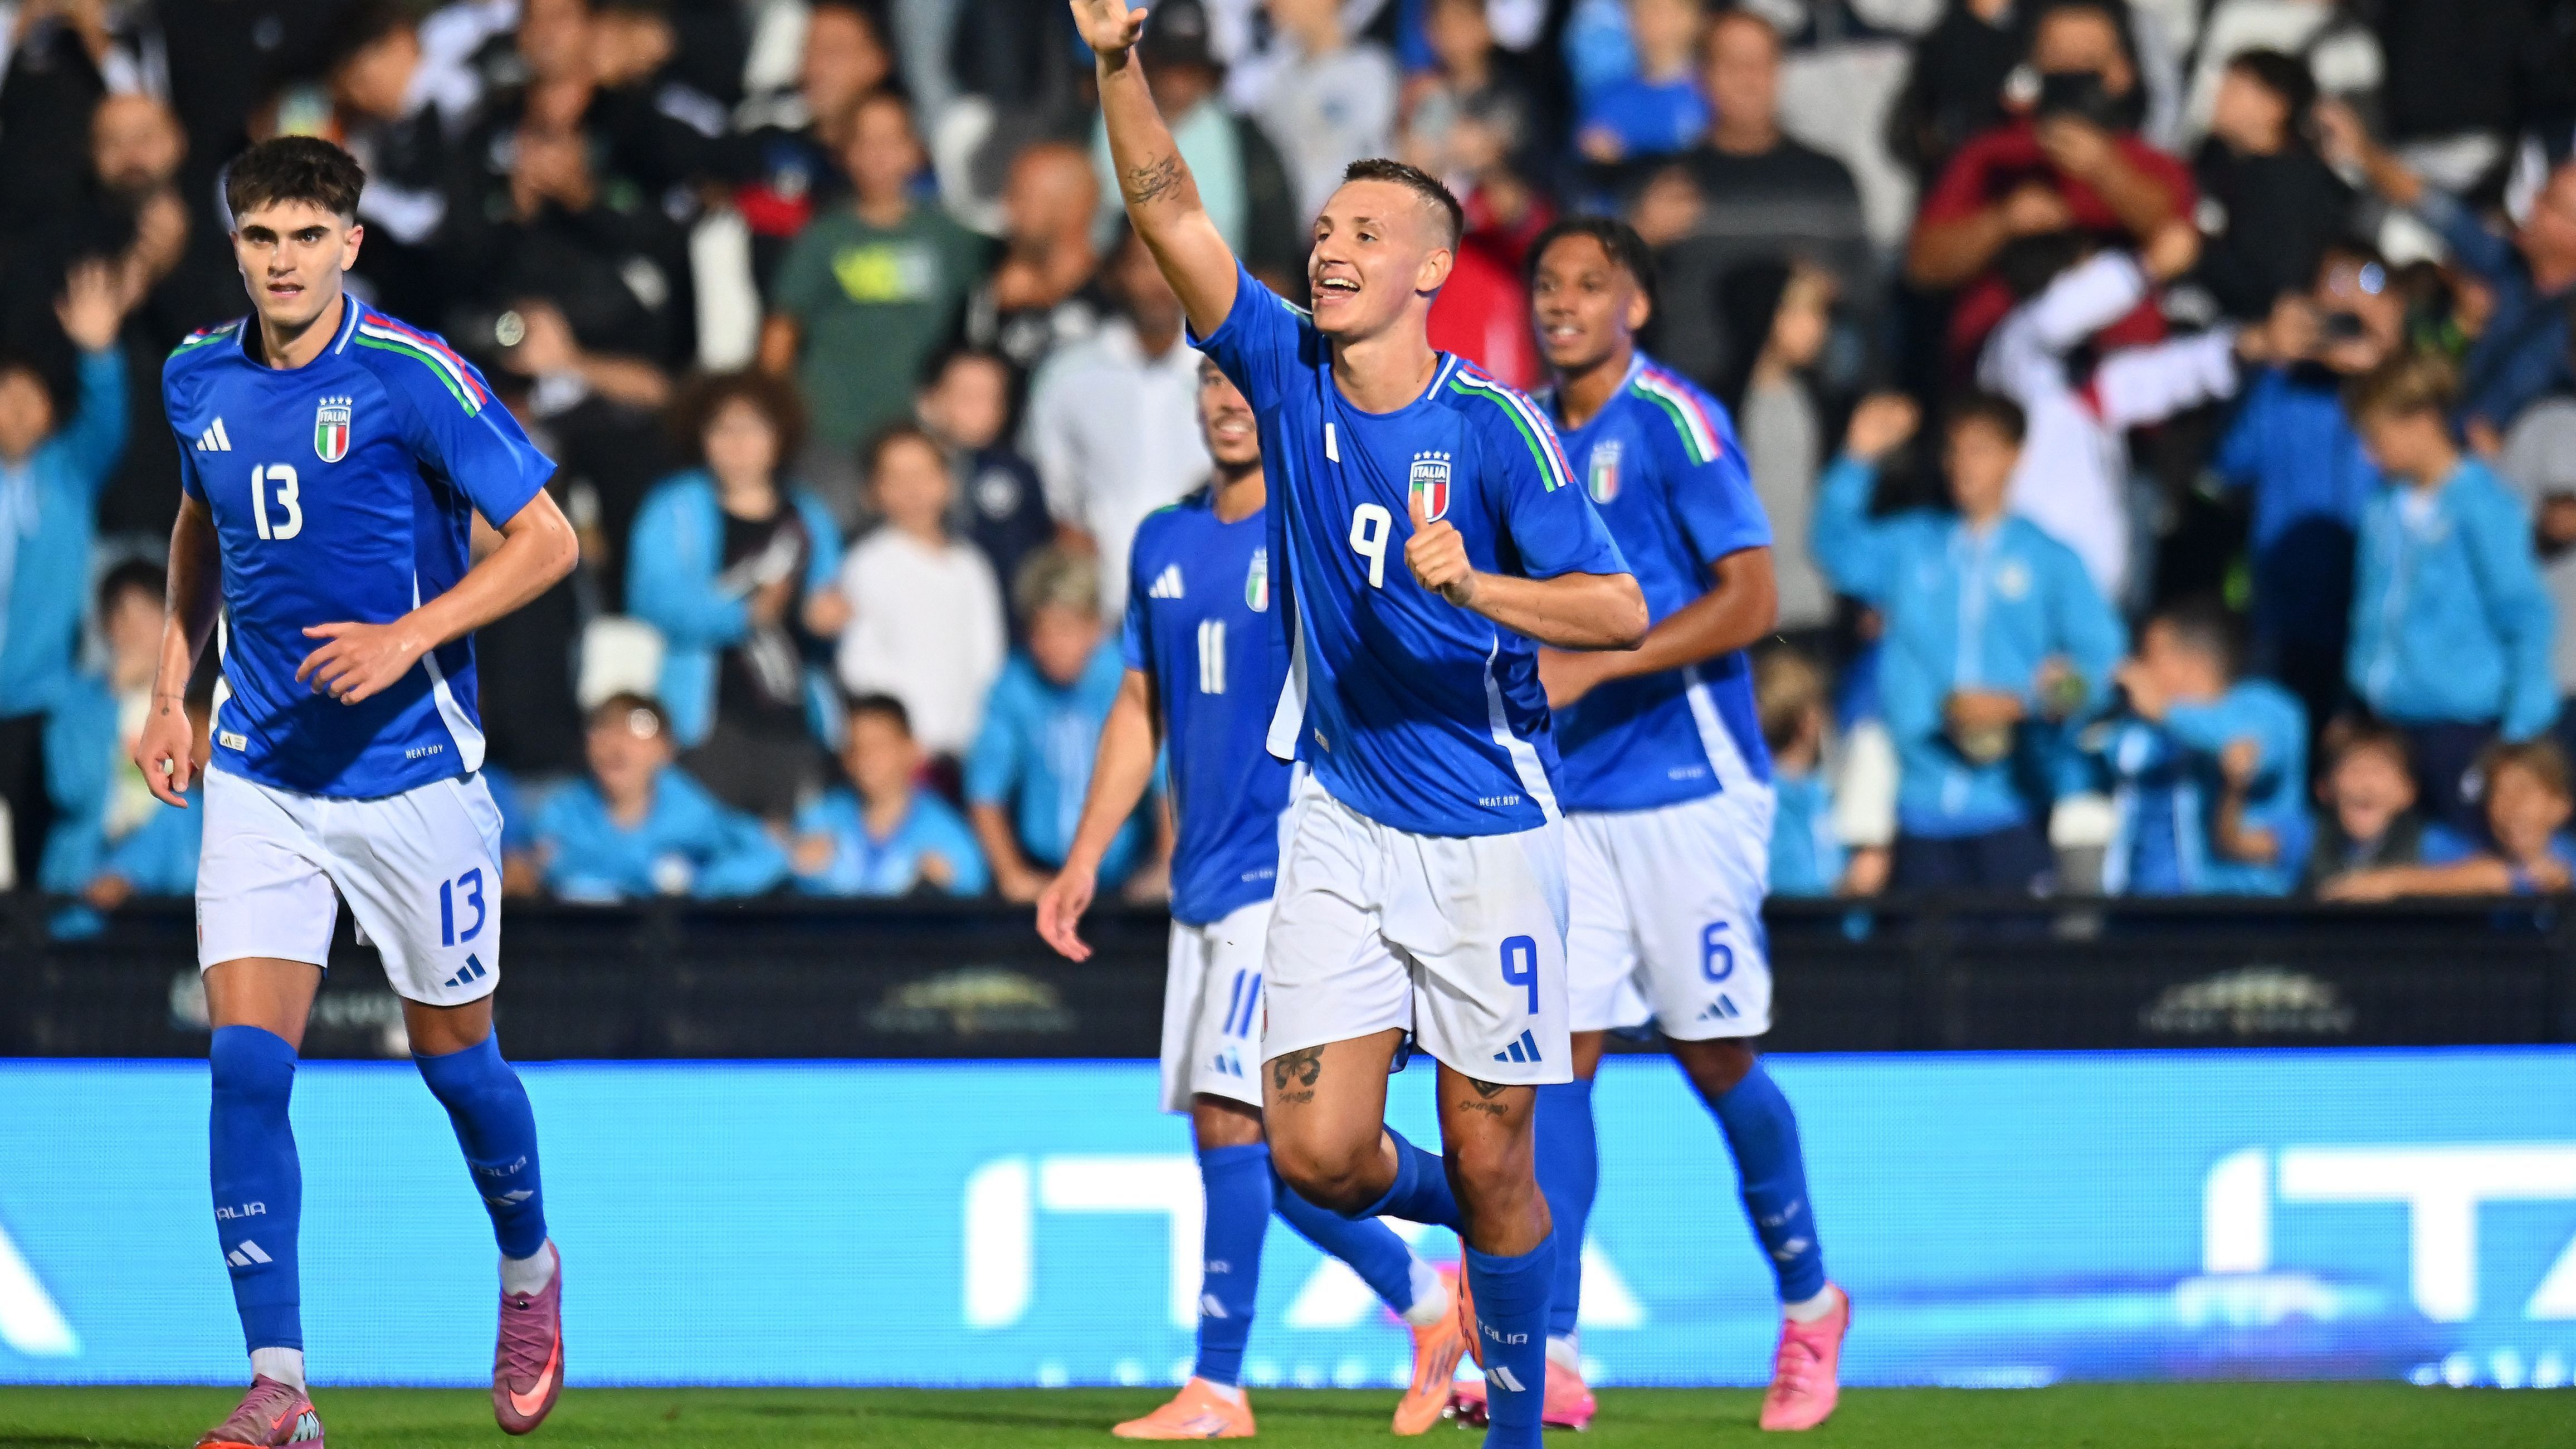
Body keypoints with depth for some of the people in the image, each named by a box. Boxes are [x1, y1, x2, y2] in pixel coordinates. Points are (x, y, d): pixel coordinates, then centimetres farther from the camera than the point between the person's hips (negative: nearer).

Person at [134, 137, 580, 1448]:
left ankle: (529, 1270, 41)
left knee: (453, 1058, 10)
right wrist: (171, 685, 13)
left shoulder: (412, 379, -14)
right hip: (257, 774, 3)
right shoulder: (200, 380, 2)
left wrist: (408, 637, -21)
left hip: (410, 770, -3)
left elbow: (547, 539, -10)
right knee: (247, 1065, -11)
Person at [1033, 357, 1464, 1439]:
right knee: (1241, 1139, 8)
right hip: (1205, 878, 7)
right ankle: (1426, 1301, 25)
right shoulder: (1165, 542, 14)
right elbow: (1140, 710, 20)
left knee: (1231, 1116, -13)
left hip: (1295, 867, -7)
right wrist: (1085, 859, 15)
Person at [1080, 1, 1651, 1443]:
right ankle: (1448, 1208, 28)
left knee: (1490, 1161, 1)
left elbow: (1622, 611, -17)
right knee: (1319, 1148, -5)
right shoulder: (1288, 373, 0)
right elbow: (1169, 212, -9)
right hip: (1342, 819, 3)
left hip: (1487, 825, -3)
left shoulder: (1495, 428, -11)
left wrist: (1475, 585, -33)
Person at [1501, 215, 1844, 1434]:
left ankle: (1808, 1303, 25)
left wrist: (1592, 668, -22)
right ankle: (1549, 1357, -9)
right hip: (1567, 796, 6)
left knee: (1715, 1060, 3)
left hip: (1689, 790, -6)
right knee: (1560, 1052, -5)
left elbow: (1750, 600, -17)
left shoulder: (1674, 423, -10)